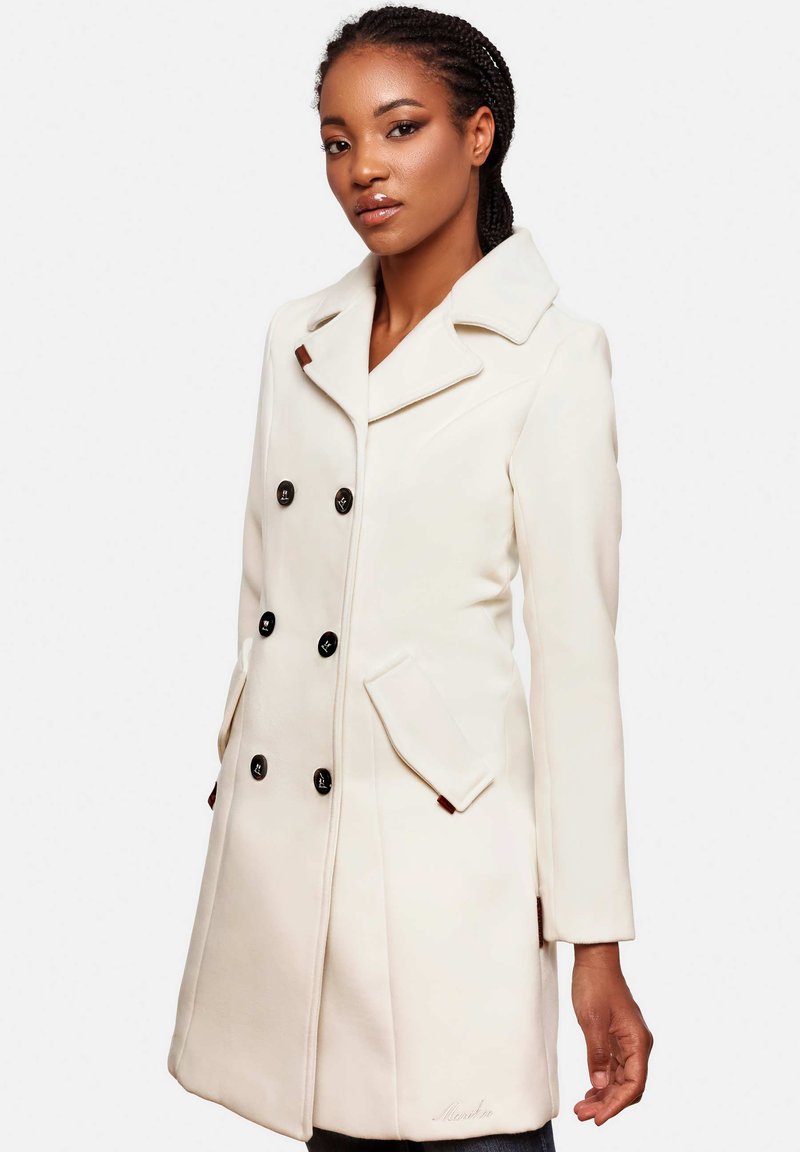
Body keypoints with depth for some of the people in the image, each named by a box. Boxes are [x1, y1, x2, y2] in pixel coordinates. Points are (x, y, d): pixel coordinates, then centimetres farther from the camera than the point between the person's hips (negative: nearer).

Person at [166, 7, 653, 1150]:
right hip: (275, 829, 5)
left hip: (440, 827, -5)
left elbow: (576, 647, -8)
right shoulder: (299, 337, 10)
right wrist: (234, 775, 17)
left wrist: (597, 944, -9)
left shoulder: (546, 354, -6)